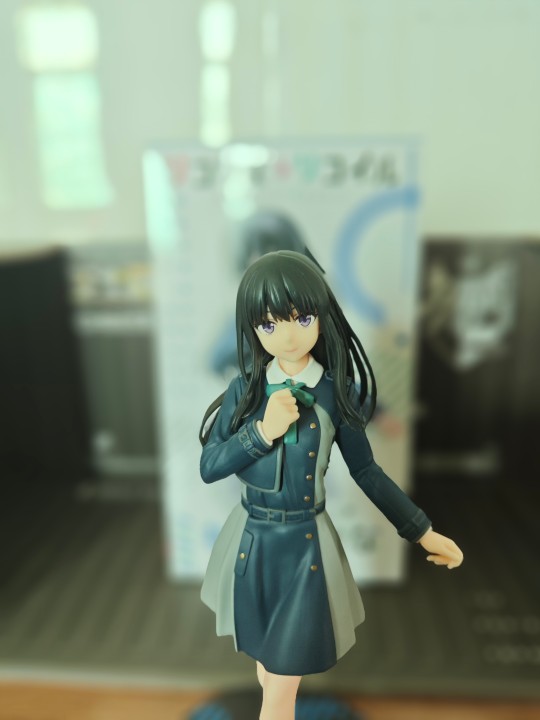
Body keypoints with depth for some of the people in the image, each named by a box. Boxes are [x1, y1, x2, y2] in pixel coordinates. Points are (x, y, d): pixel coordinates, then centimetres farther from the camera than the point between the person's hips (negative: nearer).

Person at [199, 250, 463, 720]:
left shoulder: (338, 393, -12)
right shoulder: (245, 390, -10)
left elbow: (366, 470, -2)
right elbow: (208, 467, -9)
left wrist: (422, 531, 0)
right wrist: (262, 433, -23)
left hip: (305, 545, -1)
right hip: (252, 540, 2)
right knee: (264, 658, 26)